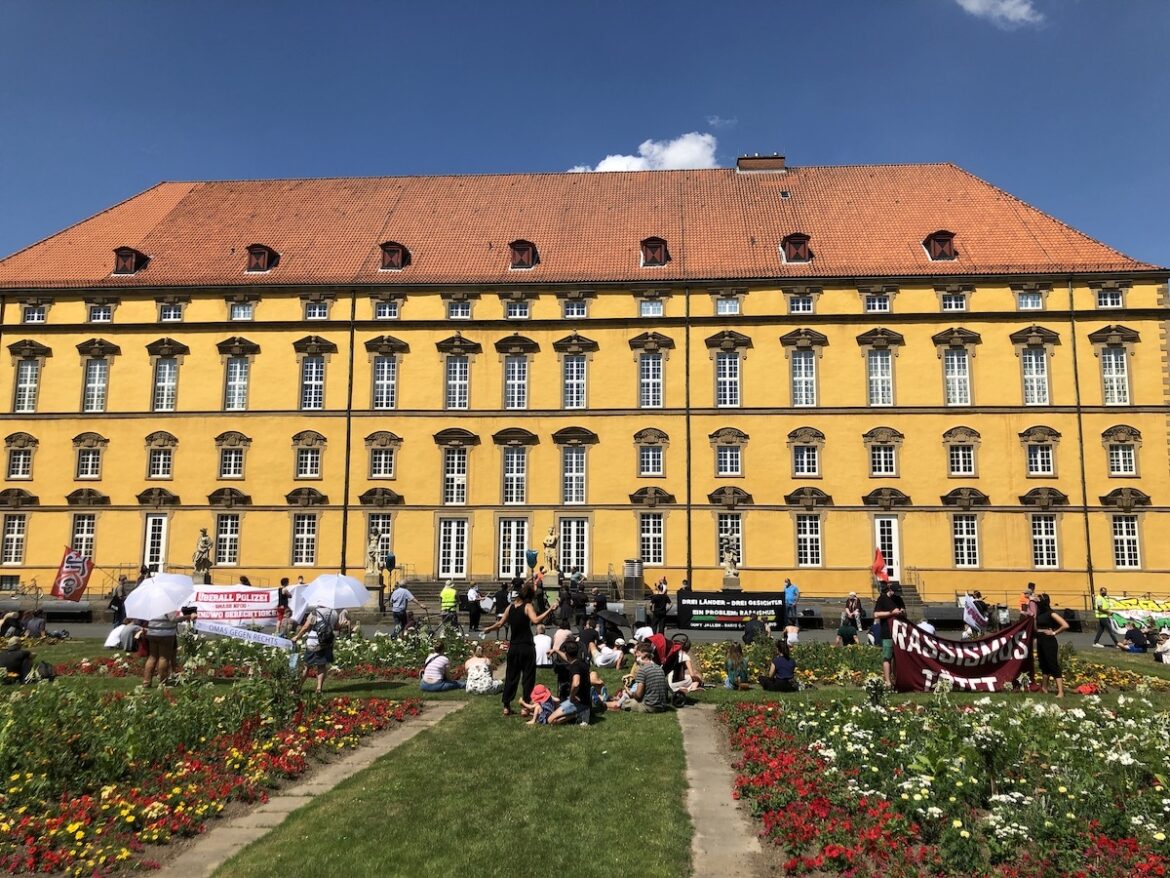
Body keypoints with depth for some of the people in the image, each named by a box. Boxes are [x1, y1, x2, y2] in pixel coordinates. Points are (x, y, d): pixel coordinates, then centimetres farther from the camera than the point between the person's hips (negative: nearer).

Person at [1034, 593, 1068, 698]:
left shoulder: (1051, 614, -13)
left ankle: (1060, 692, -11)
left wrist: (1054, 632, -13)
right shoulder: (1040, 613, 10)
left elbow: (1065, 625, -19)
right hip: (1040, 640, 8)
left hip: (1049, 641, -8)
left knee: (1053, 665, -10)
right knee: (1044, 665, 18)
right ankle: (1045, 688, 30)